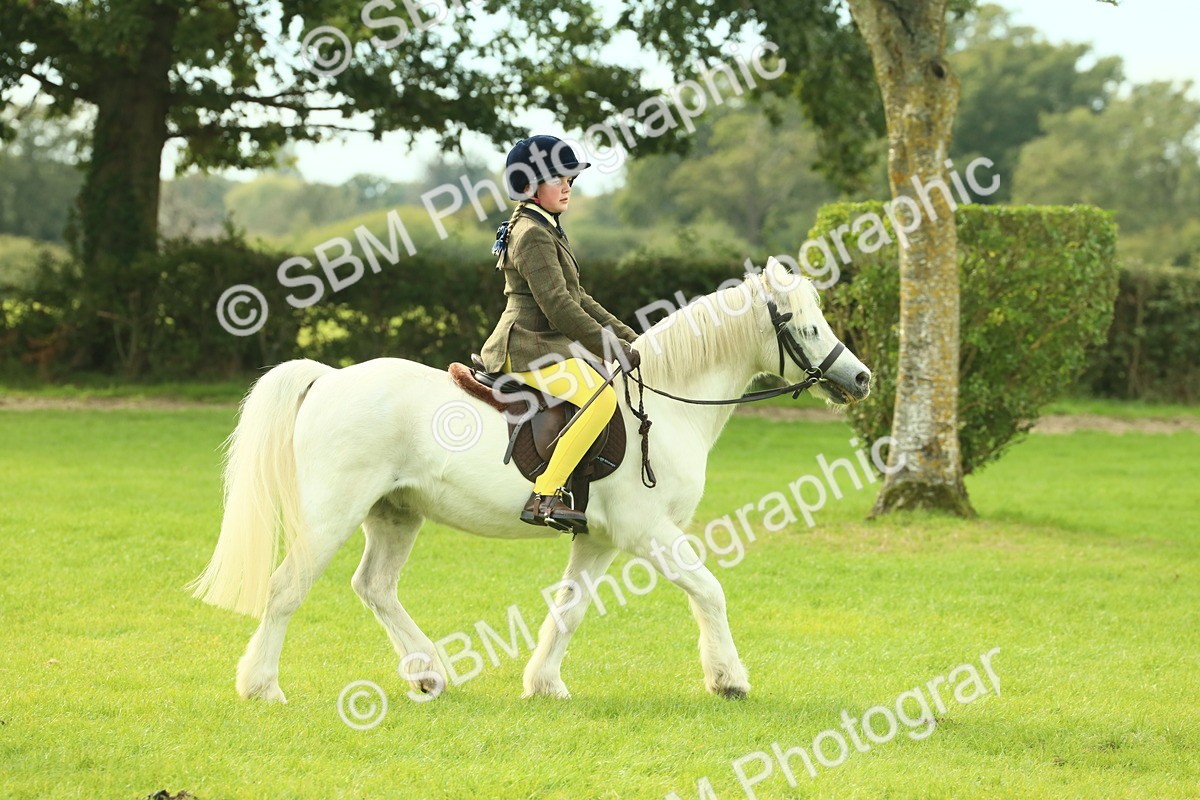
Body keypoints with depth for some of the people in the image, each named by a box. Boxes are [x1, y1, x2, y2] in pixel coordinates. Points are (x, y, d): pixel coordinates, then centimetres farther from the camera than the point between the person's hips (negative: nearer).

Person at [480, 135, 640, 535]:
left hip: (546, 344, 11)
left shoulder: (548, 231, 20)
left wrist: (628, 338, 17)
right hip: (531, 347, -11)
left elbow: (577, 299, 24)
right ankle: (545, 496, -34)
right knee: (601, 398, -29)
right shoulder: (532, 234, -13)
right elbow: (558, 306, -20)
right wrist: (614, 349, -17)